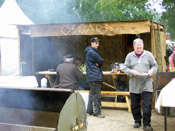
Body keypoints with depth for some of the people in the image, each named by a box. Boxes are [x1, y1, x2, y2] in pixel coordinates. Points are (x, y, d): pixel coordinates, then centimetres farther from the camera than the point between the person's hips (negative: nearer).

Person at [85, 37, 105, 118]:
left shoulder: (92, 51, 20)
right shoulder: (91, 52, -12)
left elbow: (100, 61, 16)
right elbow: (101, 61, -12)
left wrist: (98, 63, -3)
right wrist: (98, 63, 6)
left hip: (92, 77, 10)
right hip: (94, 76, -10)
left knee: (92, 94, 13)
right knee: (96, 95, -7)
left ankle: (90, 111, 19)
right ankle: (97, 112, -3)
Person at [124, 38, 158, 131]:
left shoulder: (148, 54, 4)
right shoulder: (129, 56, 7)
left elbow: (155, 65, 9)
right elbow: (125, 68, 5)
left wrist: (152, 71, -12)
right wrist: (131, 72, -15)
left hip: (147, 84, -2)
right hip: (134, 84, 2)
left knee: (147, 105, -7)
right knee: (134, 105, 9)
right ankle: (137, 121, 27)